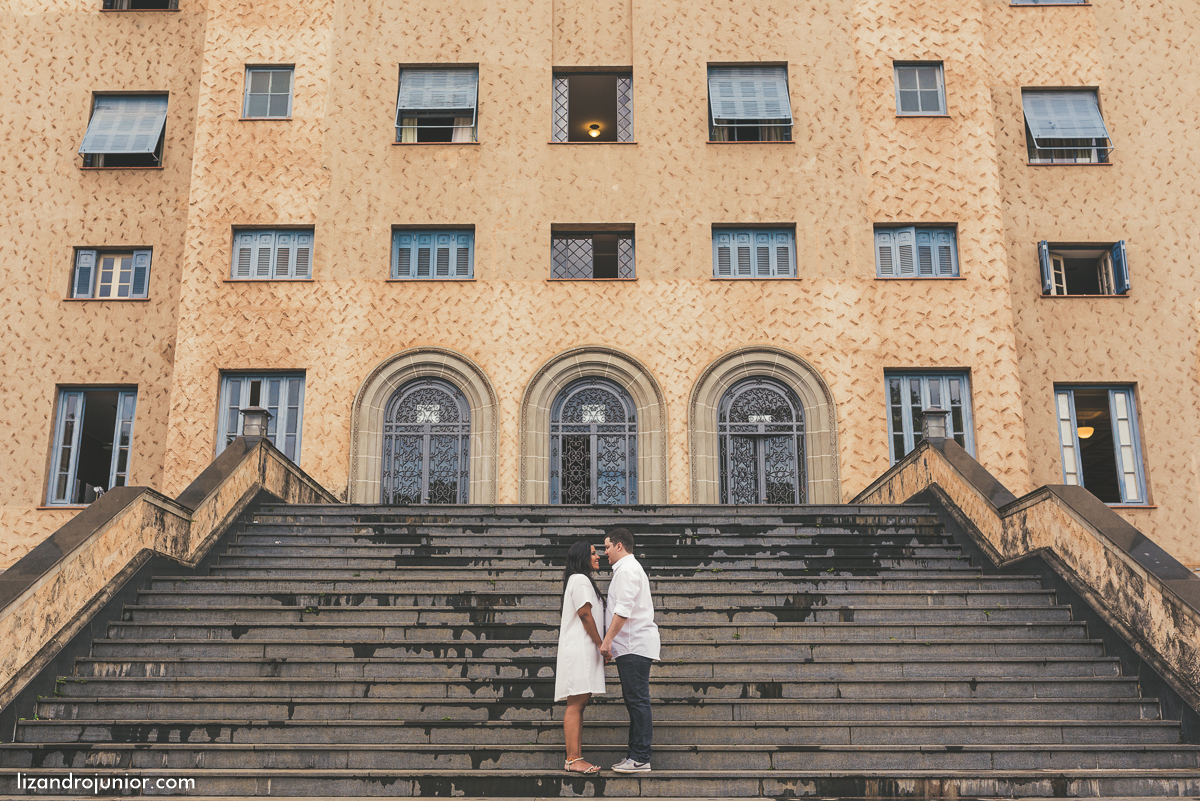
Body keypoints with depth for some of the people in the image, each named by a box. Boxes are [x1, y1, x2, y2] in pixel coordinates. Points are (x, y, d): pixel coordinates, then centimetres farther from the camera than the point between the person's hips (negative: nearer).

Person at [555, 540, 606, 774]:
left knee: (579, 703, 7)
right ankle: (573, 759, -14)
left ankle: (576, 757, 7)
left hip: (583, 649, 10)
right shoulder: (580, 579, -8)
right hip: (579, 648, -10)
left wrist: (600, 646, 15)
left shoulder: (581, 580, 24)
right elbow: (585, 615, -14)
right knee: (575, 703, -12)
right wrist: (601, 645, -10)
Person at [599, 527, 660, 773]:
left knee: (637, 700, -9)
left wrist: (607, 640, -20)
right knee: (635, 700, 11)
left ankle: (640, 758, -8)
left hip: (634, 644, -11)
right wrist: (610, 643, 22)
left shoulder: (627, 570, -10)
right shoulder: (629, 568, 23)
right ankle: (635, 755, 15)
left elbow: (623, 610, -20)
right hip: (632, 645, 11)